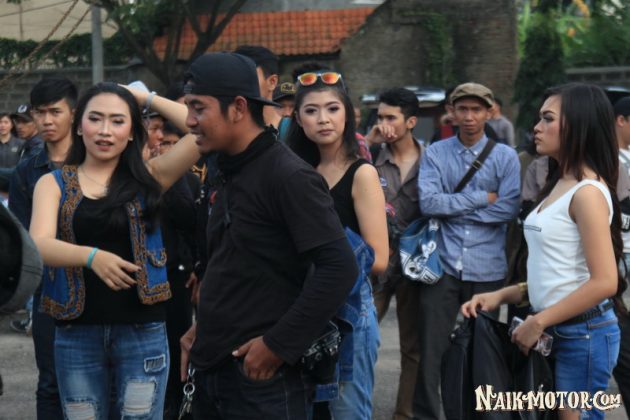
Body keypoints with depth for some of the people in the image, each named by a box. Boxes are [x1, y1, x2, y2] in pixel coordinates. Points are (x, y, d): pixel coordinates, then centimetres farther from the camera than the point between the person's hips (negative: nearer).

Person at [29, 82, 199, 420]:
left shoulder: (148, 177, 3)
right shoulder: (53, 183, 3)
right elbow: (39, 245, -14)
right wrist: (92, 256, -32)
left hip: (142, 330, -1)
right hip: (76, 332, 1)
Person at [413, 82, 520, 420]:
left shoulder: (505, 156, 2)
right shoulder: (435, 153, 2)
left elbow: (509, 208, -11)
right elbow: (428, 203, -11)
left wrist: (453, 210, -9)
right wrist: (481, 198, -11)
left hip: (488, 268, 0)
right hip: (443, 264, 0)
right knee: (432, 349, 2)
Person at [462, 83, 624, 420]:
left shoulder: (588, 192, -15)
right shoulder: (558, 186, 13)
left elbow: (604, 282, -22)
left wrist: (538, 322, -17)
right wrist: (500, 296, 5)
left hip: (582, 334, -9)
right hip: (554, 332, 9)